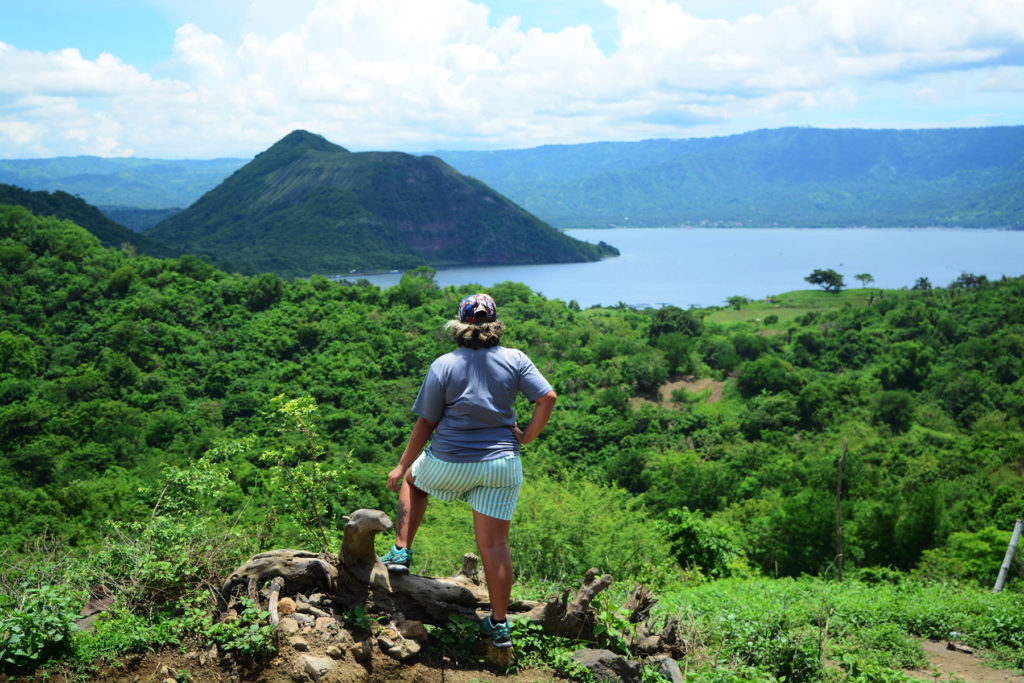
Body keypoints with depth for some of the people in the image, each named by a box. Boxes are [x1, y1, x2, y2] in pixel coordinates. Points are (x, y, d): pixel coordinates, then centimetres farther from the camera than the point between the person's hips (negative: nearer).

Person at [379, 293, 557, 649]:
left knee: (413, 480, 31)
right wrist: (526, 436, 3)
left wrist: (402, 466, 8)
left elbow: (426, 423, -2)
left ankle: (401, 551, 25)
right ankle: (499, 624, 10)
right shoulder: (515, 359, -1)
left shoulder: (443, 366, -6)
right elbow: (547, 398, -9)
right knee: (494, 545, 7)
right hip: (500, 465, 1)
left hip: (450, 464, -1)